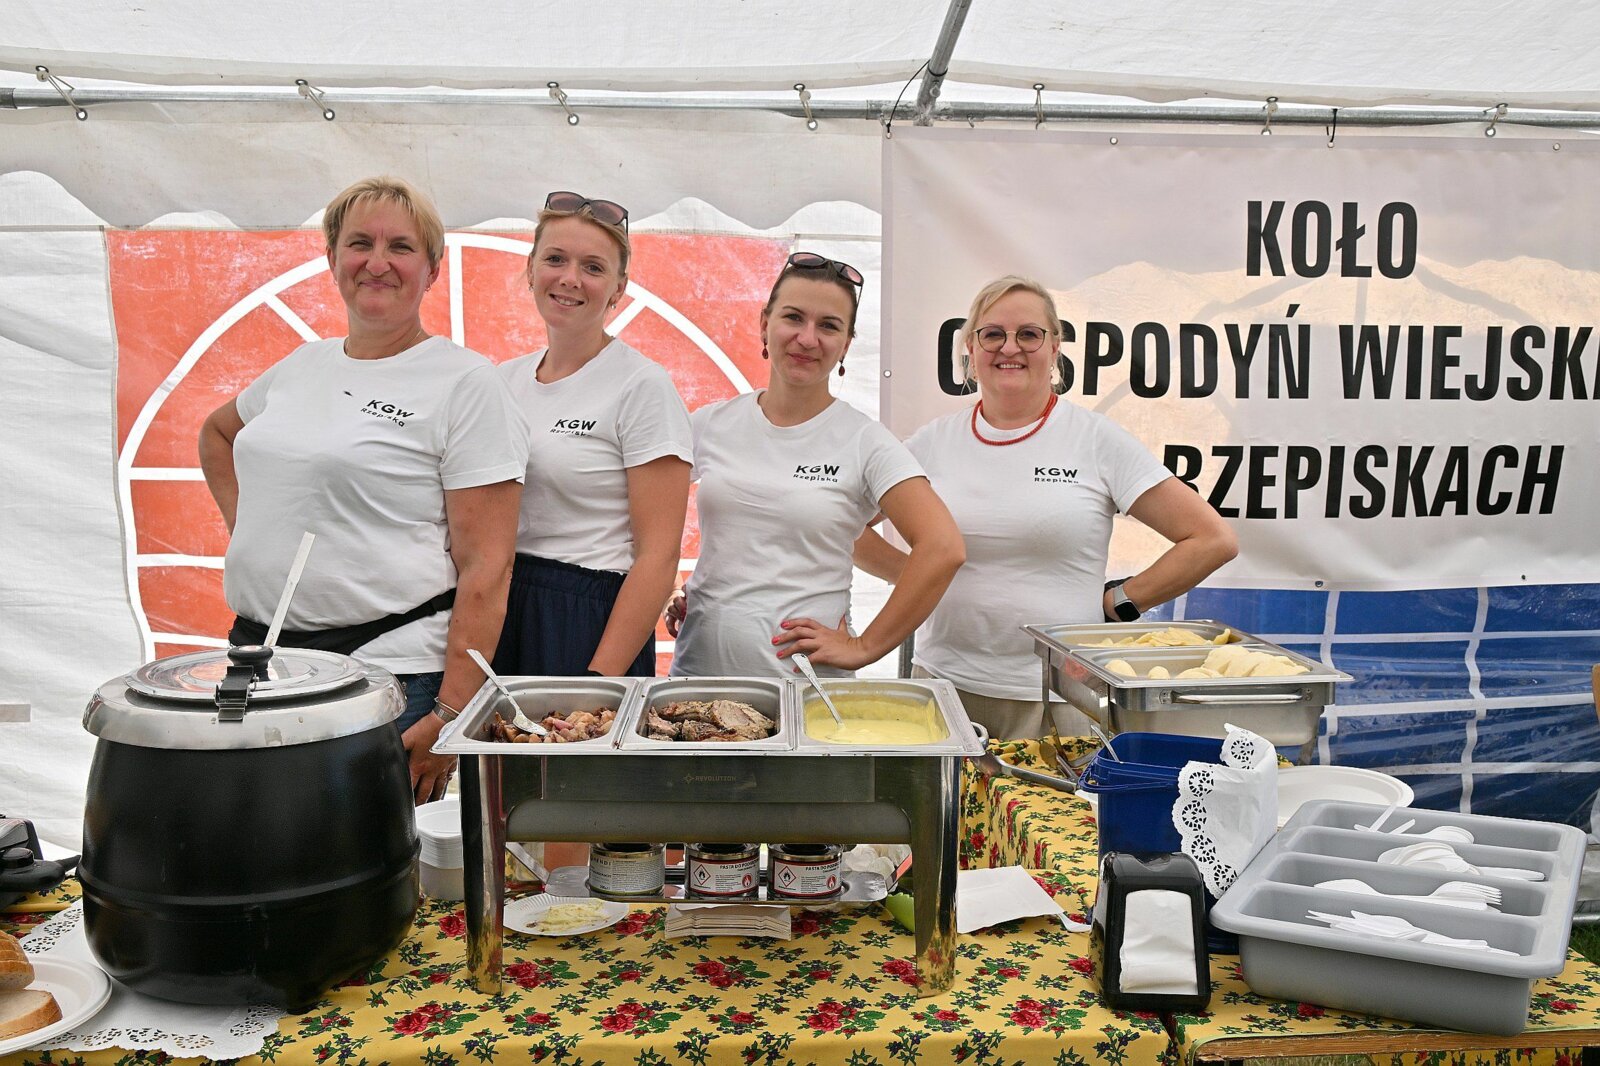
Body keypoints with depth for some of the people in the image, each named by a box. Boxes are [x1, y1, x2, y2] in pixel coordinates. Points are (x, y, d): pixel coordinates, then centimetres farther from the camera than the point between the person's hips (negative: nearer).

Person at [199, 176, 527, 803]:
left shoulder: (465, 383, -8)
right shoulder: (301, 365, 11)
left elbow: (486, 568, -14)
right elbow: (217, 433, 34)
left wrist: (452, 716, -19)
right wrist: (246, 526, 16)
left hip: (390, 672, -6)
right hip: (257, 653, 6)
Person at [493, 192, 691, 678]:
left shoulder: (643, 385, -9)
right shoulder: (505, 379, 8)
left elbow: (659, 554, -13)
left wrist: (600, 678, -18)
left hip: (590, 619, -5)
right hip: (498, 608, 5)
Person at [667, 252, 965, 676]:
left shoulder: (865, 442, -6)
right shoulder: (710, 425, 4)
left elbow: (942, 549, -14)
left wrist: (864, 648, -13)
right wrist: (664, 592, 3)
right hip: (699, 662, 3)